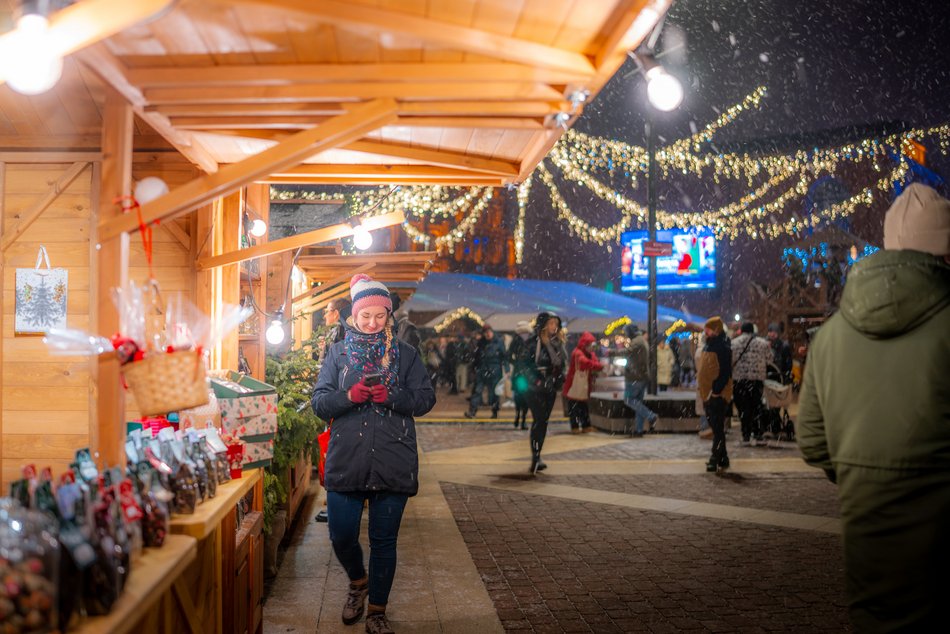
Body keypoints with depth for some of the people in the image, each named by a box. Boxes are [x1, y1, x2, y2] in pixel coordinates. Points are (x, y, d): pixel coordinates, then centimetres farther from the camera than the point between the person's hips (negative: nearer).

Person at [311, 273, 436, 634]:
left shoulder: (405, 354, 7)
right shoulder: (338, 353, 8)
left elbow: (426, 398, 0)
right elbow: (318, 401, 1)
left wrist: (391, 397, -17)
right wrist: (349, 396, -18)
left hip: (393, 464, 0)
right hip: (345, 461, 1)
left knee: (384, 540, 7)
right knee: (341, 536, 4)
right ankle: (358, 583, 36)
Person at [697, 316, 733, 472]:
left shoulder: (723, 348, -15)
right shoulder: (709, 345, 14)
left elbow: (725, 372, -20)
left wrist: (716, 391, -22)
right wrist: (699, 383, 17)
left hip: (718, 395, -10)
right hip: (708, 394, 10)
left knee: (718, 428, -6)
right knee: (715, 427, 14)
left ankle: (716, 460, -4)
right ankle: (722, 459, 23)